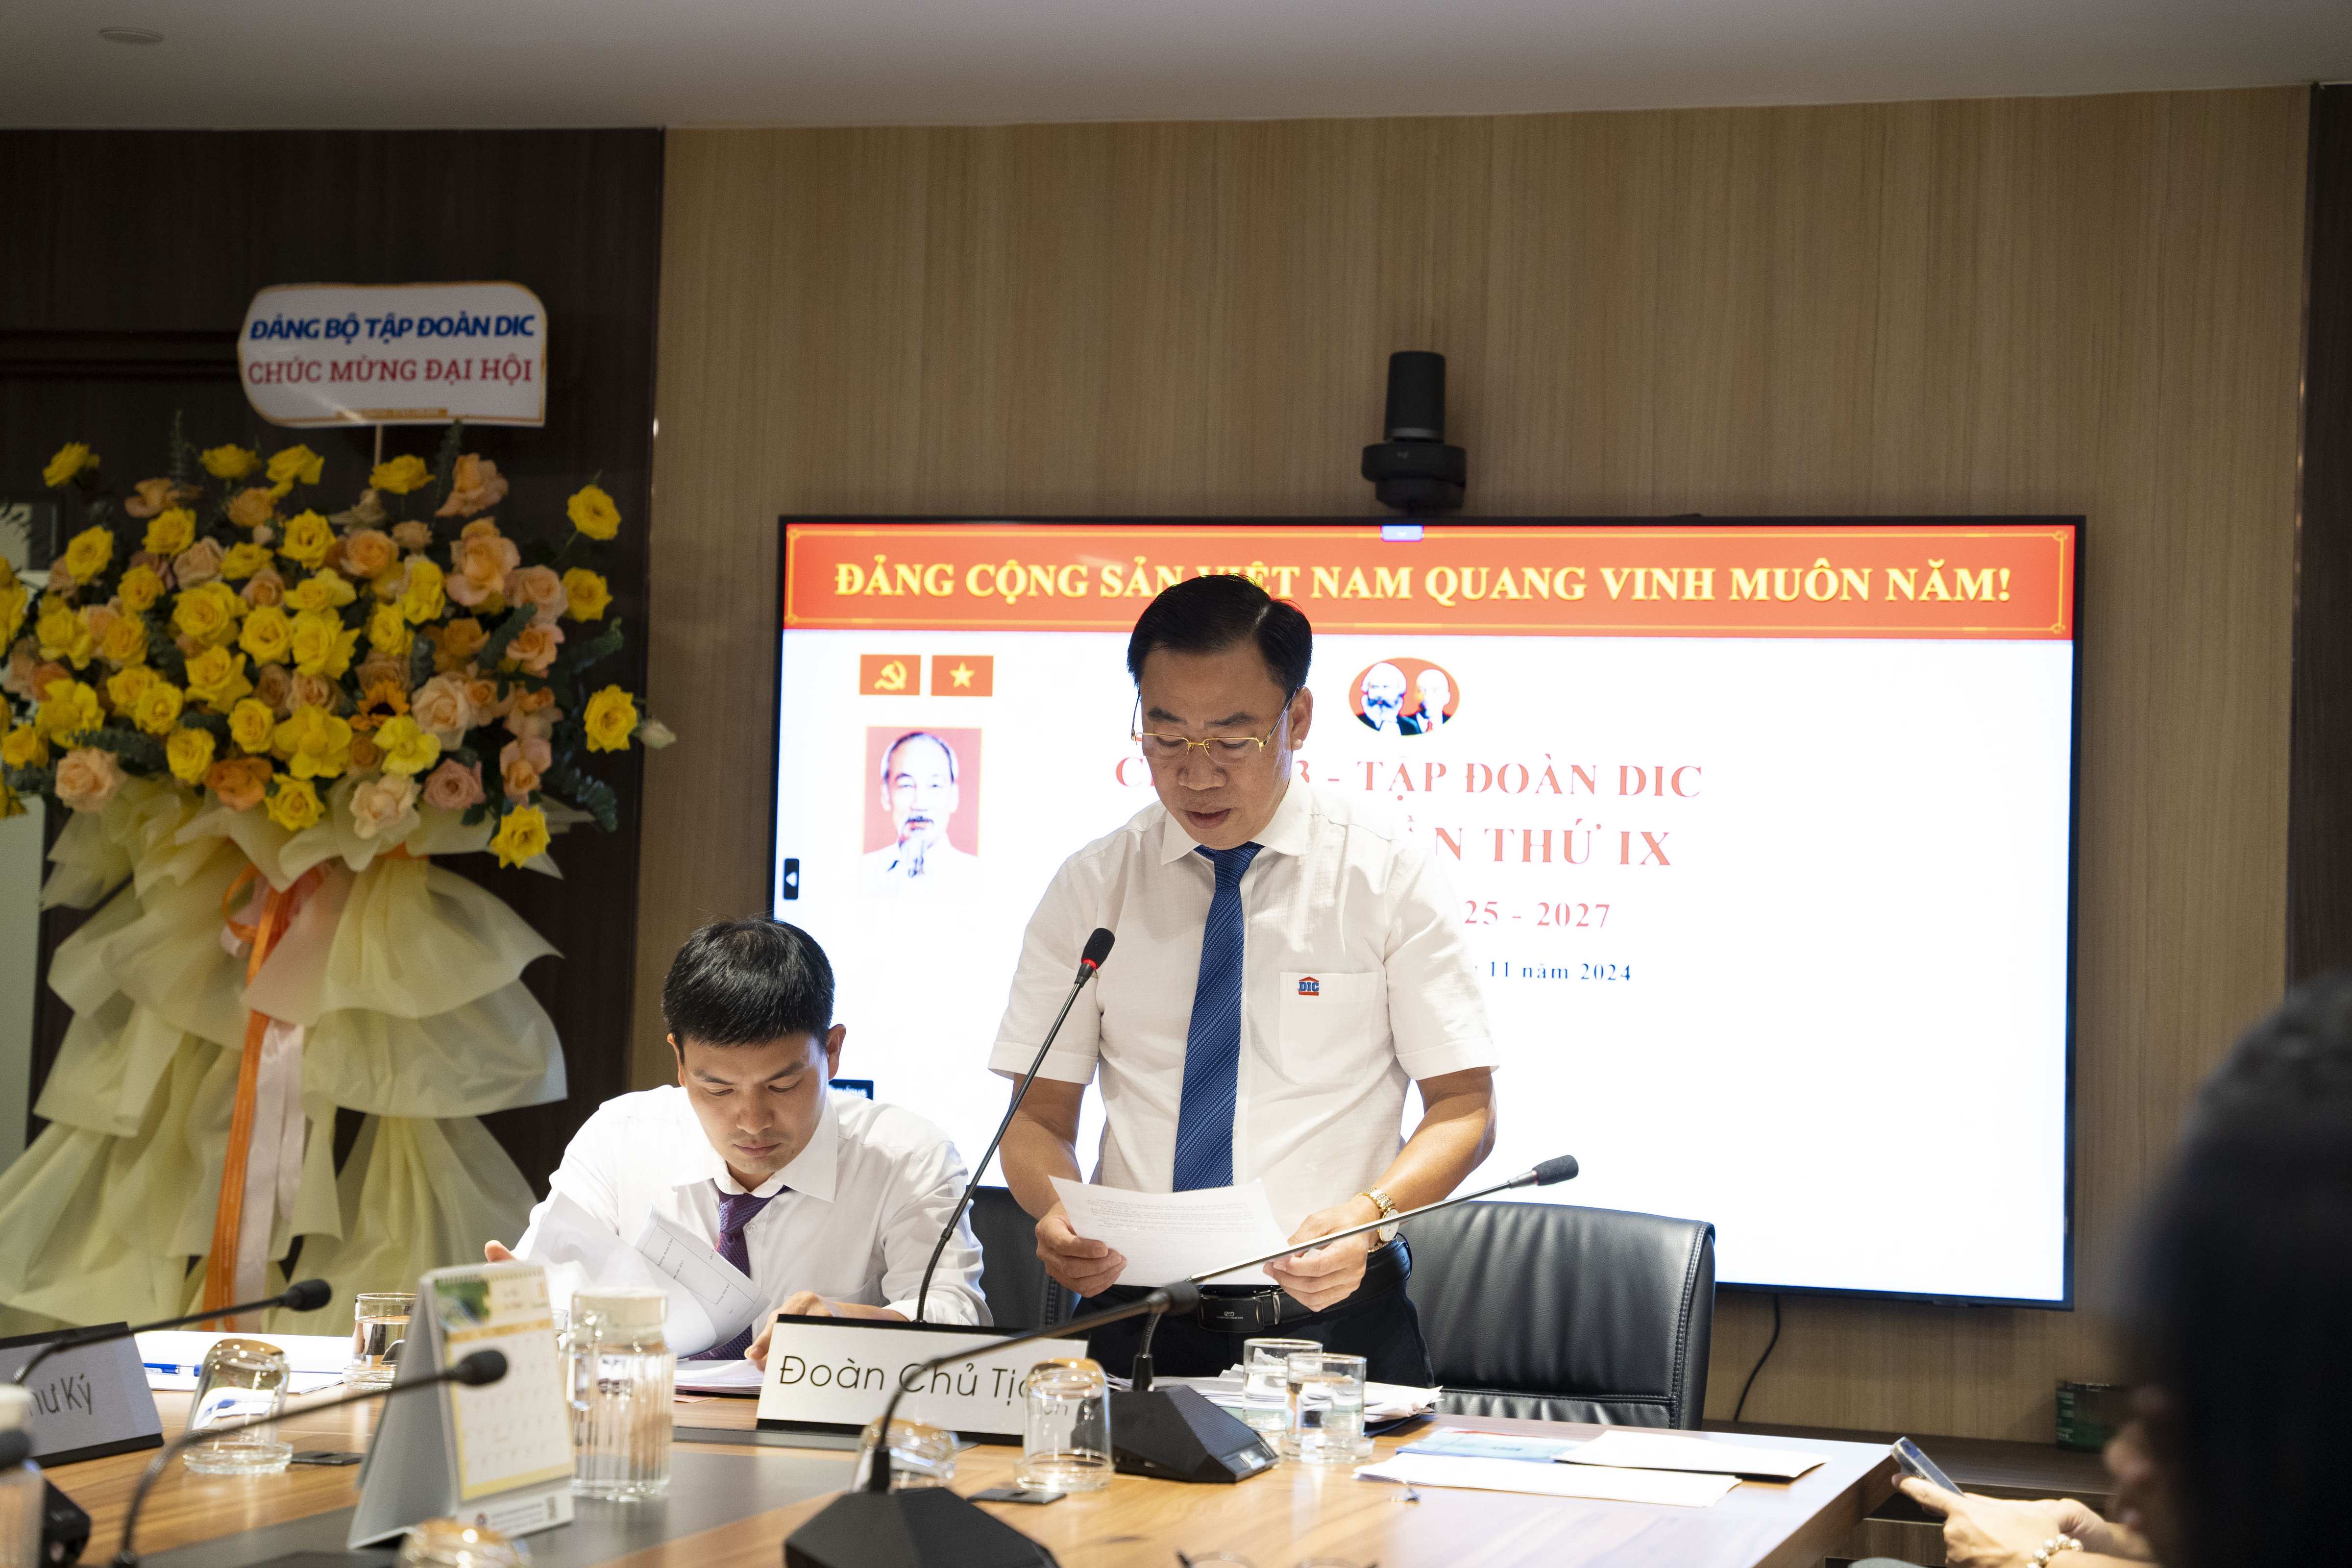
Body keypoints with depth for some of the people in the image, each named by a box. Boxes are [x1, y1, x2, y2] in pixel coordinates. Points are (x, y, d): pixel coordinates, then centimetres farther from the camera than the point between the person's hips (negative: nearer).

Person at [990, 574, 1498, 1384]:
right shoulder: (1090, 886, 8)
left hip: (1333, 1318, -1)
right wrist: (1058, 1215, -14)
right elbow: (1037, 1115, 9)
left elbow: (1463, 1107, 2)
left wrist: (1367, 1213, -18)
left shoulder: (1391, 876, 3)